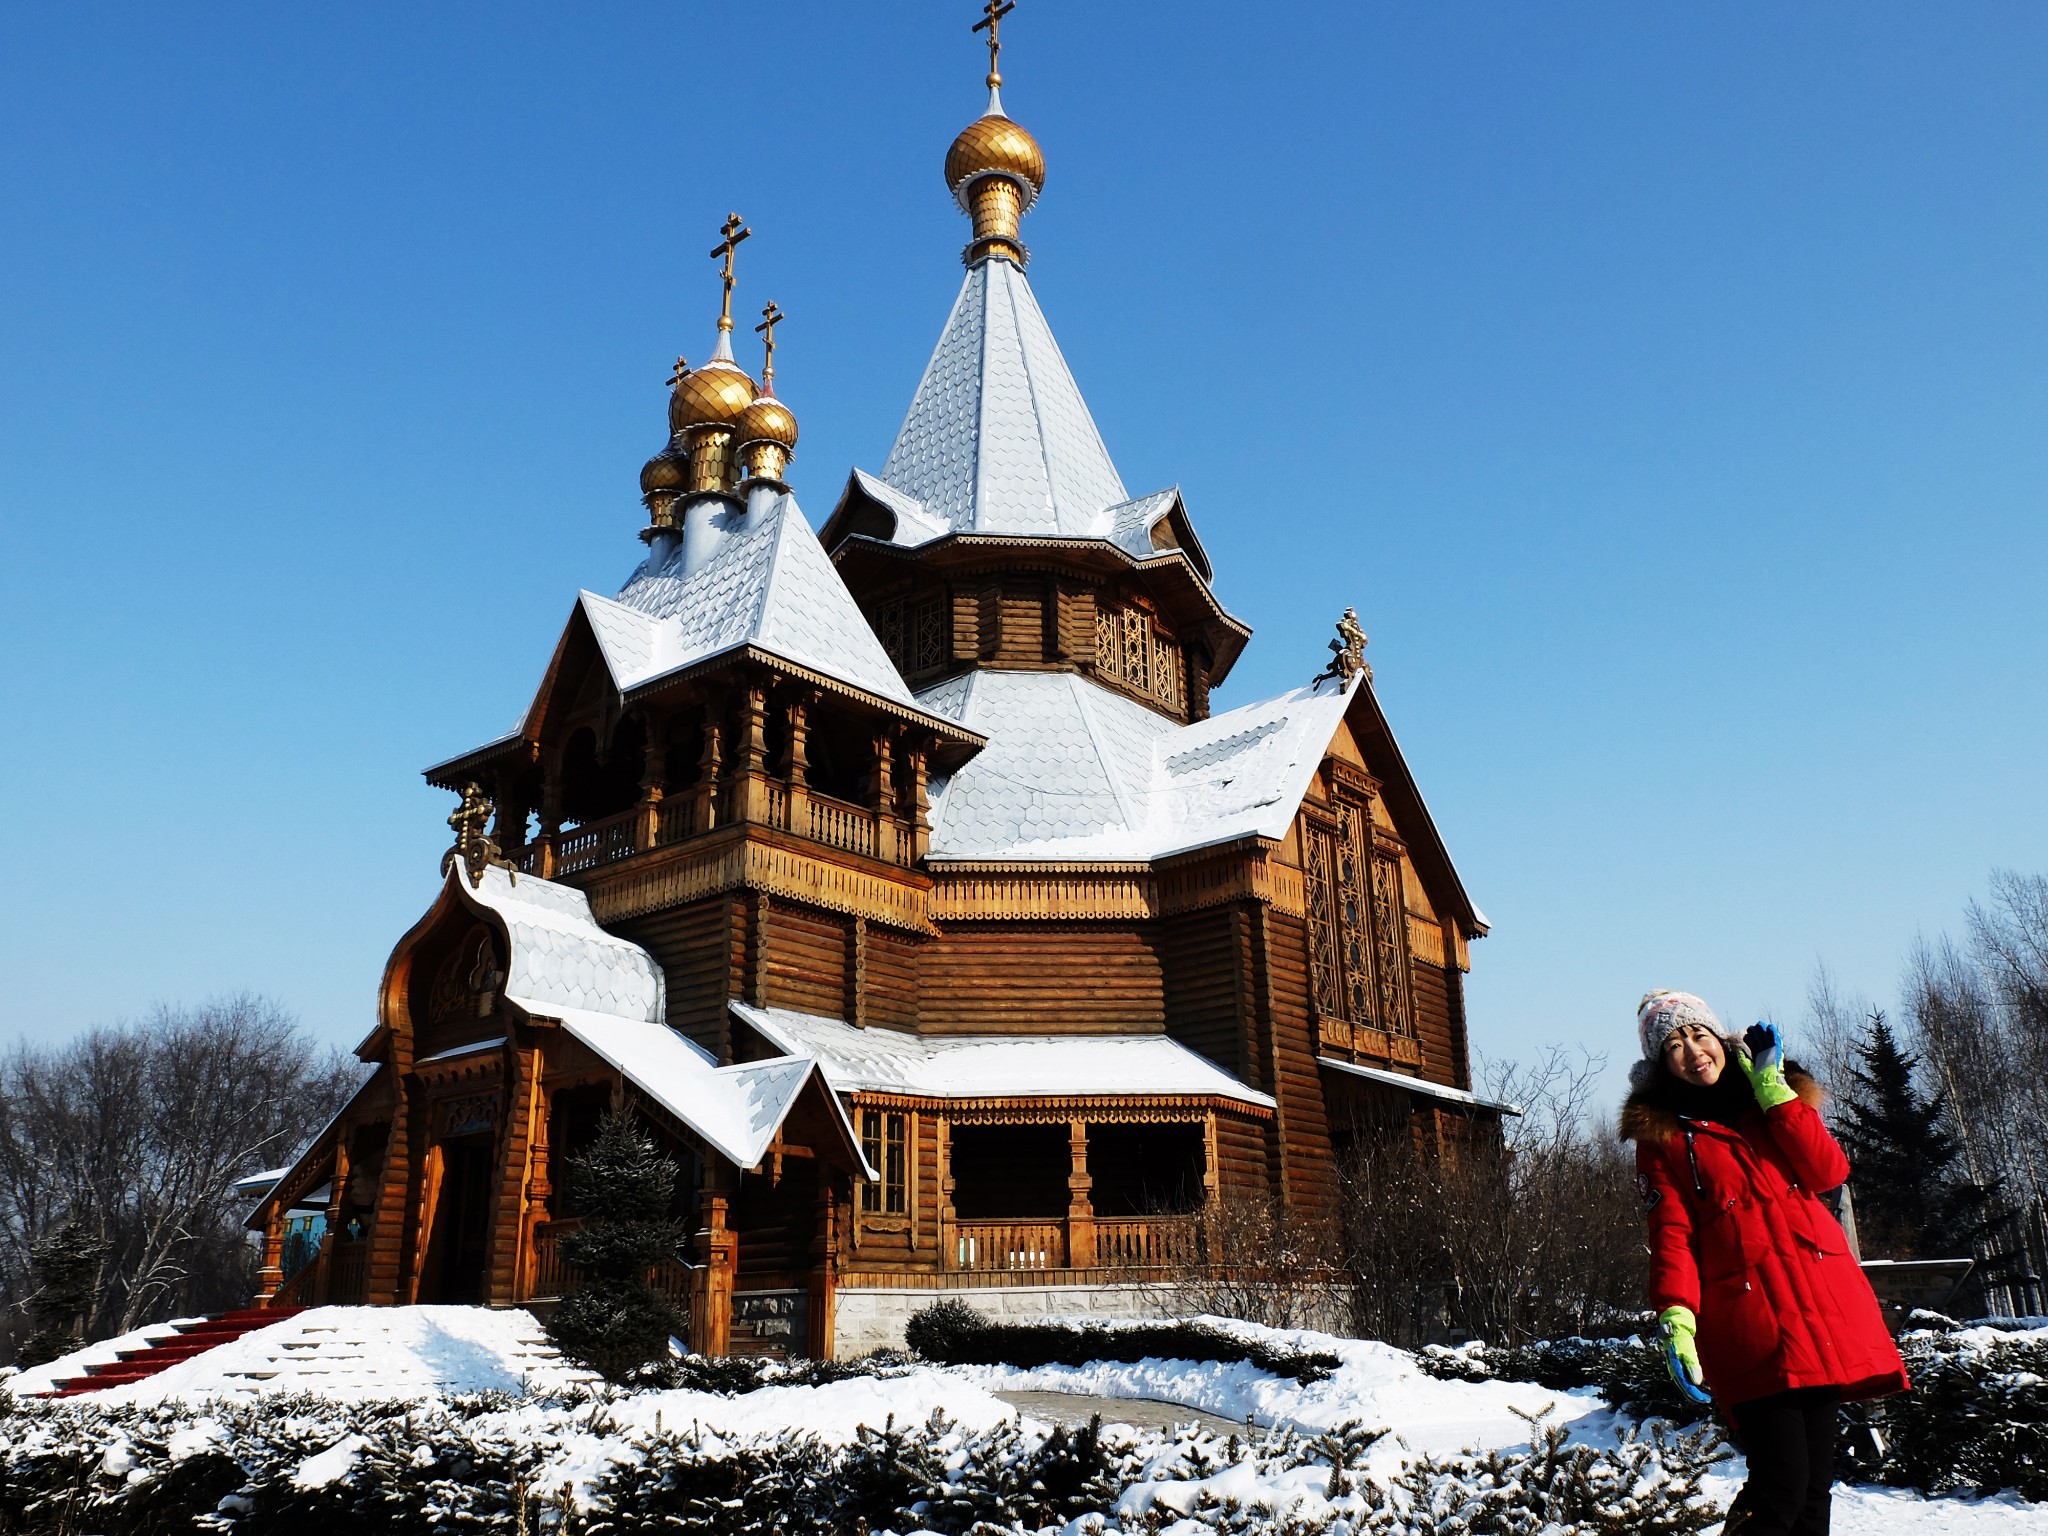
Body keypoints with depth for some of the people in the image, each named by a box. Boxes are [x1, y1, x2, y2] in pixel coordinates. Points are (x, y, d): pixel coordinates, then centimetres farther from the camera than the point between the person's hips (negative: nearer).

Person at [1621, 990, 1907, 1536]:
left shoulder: (1776, 1099, 18)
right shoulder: (1660, 1134, 6)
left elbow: (1829, 1171, 1)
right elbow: (1671, 1235, -4)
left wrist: (1772, 1089, -1)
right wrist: (1676, 1317, -18)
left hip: (1822, 1302, 4)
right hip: (1749, 1321, -4)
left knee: (1815, 1489, 6)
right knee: (1781, 1491, -13)